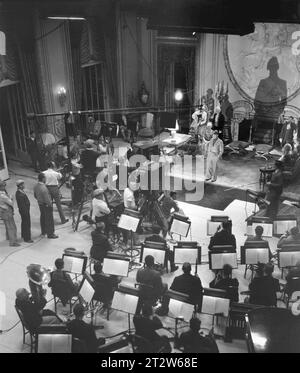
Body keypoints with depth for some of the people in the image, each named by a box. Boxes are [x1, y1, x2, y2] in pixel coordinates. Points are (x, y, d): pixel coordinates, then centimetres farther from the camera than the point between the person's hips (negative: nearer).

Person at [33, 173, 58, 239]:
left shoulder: (36, 186, -5)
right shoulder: (43, 188, -31)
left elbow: (35, 196, 9)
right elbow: (47, 199, -25)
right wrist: (50, 206, -11)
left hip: (40, 203, 9)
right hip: (46, 205, -9)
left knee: (42, 217, 22)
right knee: (49, 219, 4)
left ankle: (43, 232, 37)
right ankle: (50, 234, 14)